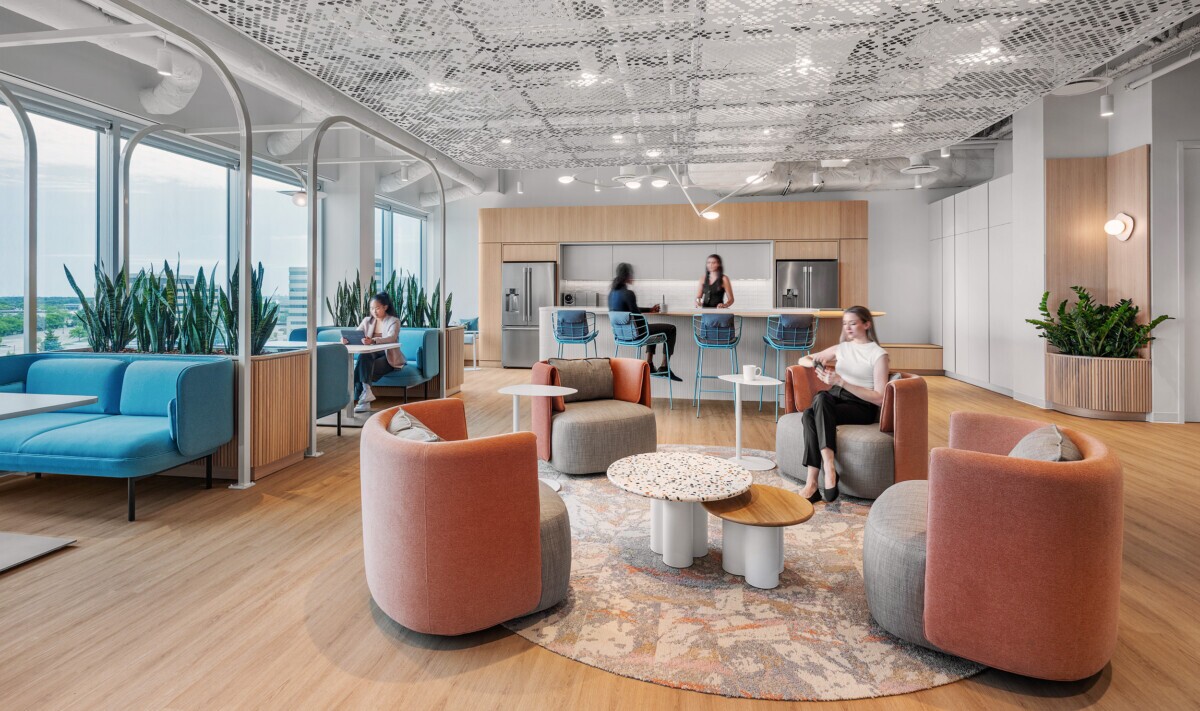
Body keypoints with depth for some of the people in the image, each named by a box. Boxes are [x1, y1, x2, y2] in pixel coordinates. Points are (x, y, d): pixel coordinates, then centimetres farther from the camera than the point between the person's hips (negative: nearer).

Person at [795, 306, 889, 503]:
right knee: (809, 415, -32)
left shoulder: (878, 354, 2)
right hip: (835, 398, 4)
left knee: (821, 401, -36)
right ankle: (829, 470, -36)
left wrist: (841, 382, -18)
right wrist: (816, 362, -2)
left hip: (862, 407, -4)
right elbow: (802, 360, 24)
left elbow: (880, 398, -9)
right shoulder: (841, 348, 18)